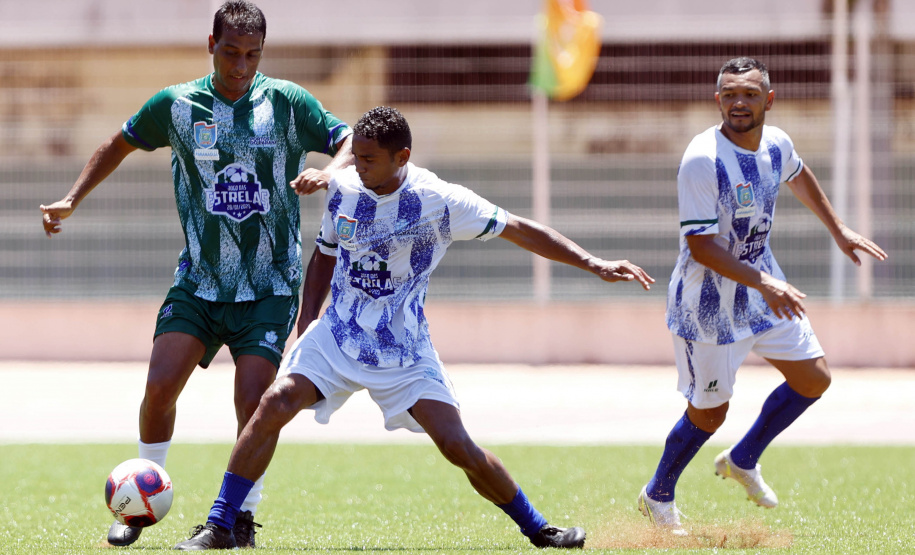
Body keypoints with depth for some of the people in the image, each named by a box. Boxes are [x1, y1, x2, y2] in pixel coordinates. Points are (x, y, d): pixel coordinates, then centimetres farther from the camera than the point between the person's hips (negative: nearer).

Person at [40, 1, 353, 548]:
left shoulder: (287, 102, -5)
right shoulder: (177, 104, 0)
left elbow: (352, 141, -2)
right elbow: (120, 144, 17)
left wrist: (329, 173, -24)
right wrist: (72, 200, 10)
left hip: (270, 286, -2)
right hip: (198, 280, 2)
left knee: (253, 404, -13)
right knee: (160, 385, -13)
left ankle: (244, 517, 6)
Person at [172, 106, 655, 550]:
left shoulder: (439, 201, -13)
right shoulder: (343, 188, -2)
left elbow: (519, 231, -8)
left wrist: (594, 264, -12)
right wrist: (306, 326, 5)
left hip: (404, 350, -2)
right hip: (338, 335, 2)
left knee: (459, 447, -10)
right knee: (274, 405, -20)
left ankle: (538, 530, 10)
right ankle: (218, 526, -13)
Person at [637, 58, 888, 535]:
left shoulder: (776, 144, -4)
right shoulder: (702, 159, -27)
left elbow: (798, 177, 22)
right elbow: (701, 246, -29)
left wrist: (838, 231, 24)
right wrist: (764, 284, -37)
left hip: (764, 287, 7)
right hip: (708, 300, -7)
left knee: (814, 378, 7)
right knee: (710, 411, 2)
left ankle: (742, 460, 26)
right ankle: (658, 497, 26)